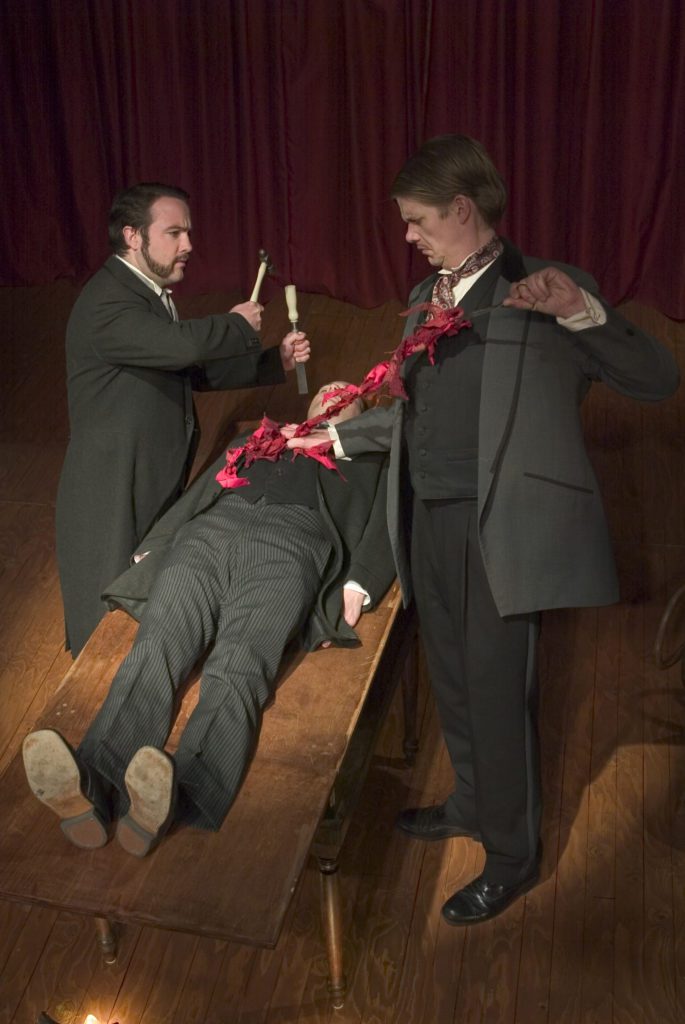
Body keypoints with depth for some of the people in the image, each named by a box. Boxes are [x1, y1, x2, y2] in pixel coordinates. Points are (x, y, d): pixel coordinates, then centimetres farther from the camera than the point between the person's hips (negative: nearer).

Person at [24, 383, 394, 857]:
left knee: (237, 669, -33)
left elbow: (382, 533, 16)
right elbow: (195, 494, 28)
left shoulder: (370, 461, 33)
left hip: (291, 546, -2)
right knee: (154, 649, -28)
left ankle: (174, 805, -56)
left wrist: (357, 585, -6)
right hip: (209, 532, 3)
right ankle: (89, 791, -50)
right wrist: (151, 550, 9)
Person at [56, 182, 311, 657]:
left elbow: (196, 369, 16)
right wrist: (239, 325, -15)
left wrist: (275, 361, 6)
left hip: (157, 488, 9)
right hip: (113, 498, -9)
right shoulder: (105, 304, -21)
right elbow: (185, 344, -36)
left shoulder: (151, 295, 10)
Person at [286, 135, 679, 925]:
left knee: (497, 690, 2)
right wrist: (334, 437, 21)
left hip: (501, 526, -7)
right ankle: (473, 802, 43)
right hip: (430, 517, 7)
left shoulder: (544, 290, -6)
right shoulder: (426, 297, 14)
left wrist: (580, 310, -24)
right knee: (451, 676, 19)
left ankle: (512, 854, 24)